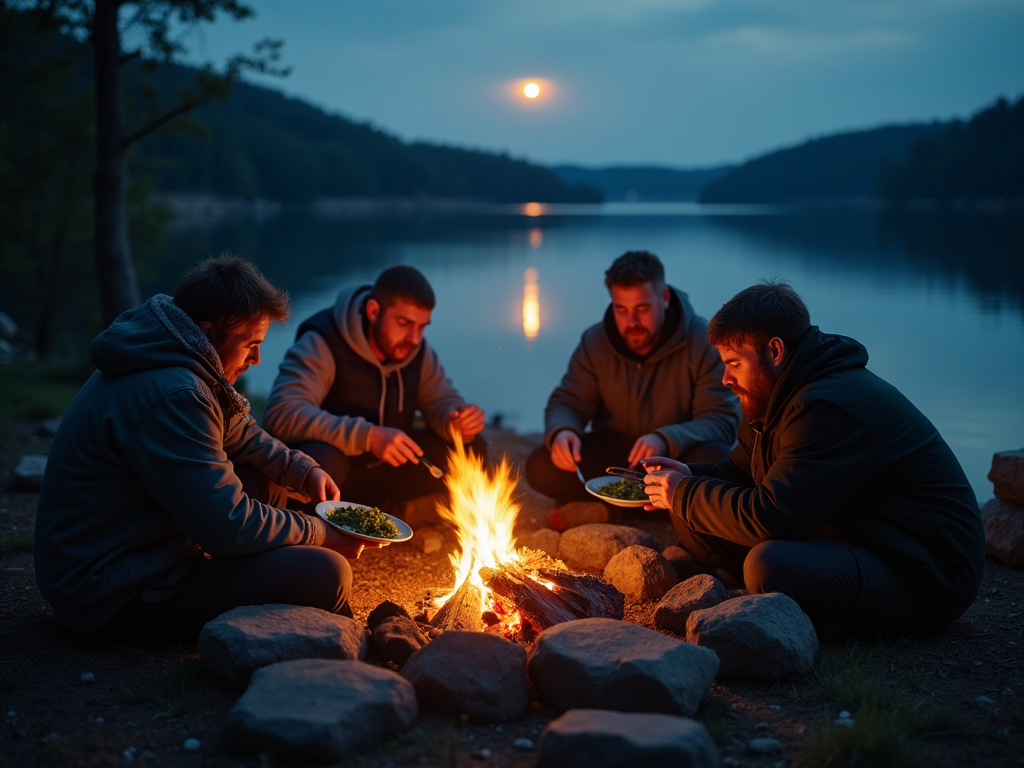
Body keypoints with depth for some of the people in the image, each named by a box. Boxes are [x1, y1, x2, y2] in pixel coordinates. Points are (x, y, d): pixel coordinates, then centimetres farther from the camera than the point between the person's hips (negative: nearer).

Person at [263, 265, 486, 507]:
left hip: (385, 468, 7)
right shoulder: (322, 344, -22)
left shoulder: (417, 350, -2)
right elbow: (281, 413, -35)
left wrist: (459, 421, -21)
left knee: (472, 449, -6)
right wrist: (368, 436, -43)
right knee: (320, 461, -41)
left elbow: (443, 402, 6)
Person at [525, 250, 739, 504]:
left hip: (678, 456, -3)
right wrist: (561, 432, -26)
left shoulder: (705, 343, -14)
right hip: (610, 455, 3)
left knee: (716, 460, -37)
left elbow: (722, 420, -18)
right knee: (541, 468, -22)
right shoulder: (594, 341, -2)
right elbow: (567, 403, 1)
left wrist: (666, 440, -38)